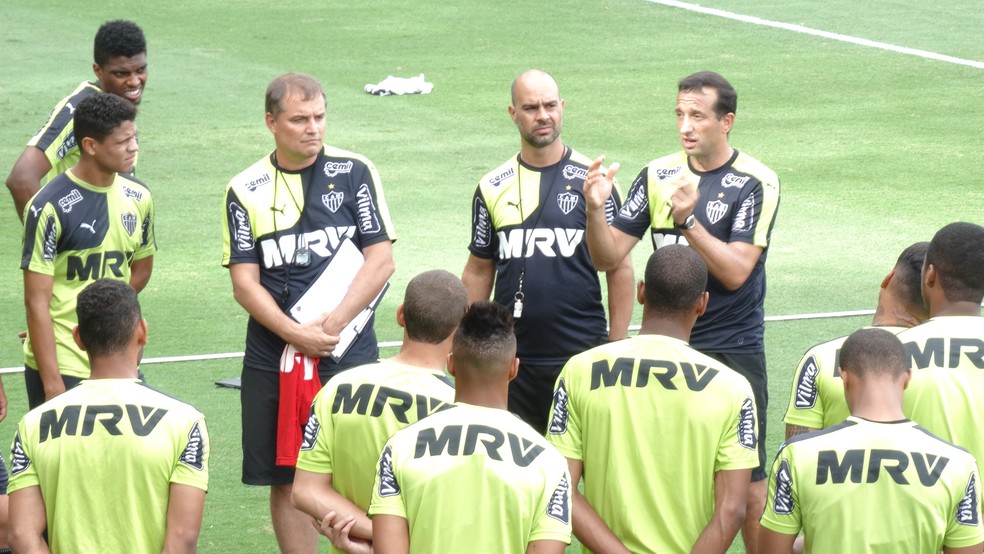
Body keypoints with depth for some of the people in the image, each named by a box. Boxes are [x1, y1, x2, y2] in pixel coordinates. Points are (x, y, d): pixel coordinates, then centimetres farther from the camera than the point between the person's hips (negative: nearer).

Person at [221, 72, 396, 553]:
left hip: (348, 352, -1)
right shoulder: (246, 191, 4)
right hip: (274, 358, 1)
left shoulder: (355, 173, 2)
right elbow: (244, 282, 0)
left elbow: (381, 261, -3)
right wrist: (296, 334, -14)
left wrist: (330, 325, -13)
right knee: (286, 480, 5)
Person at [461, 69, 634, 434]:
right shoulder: (493, 187, 9)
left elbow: (619, 268, 2)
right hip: (511, 362, 3)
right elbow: (478, 272, 15)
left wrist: (617, 348, -3)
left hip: (582, 354, -3)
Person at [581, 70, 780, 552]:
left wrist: (687, 220, -27)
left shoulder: (756, 183, -7)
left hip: (732, 350, -4)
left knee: (747, 482, -2)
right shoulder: (659, 175, 5)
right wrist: (596, 209, -16)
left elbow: (735, 272, -16)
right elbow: (608, 256, 3)